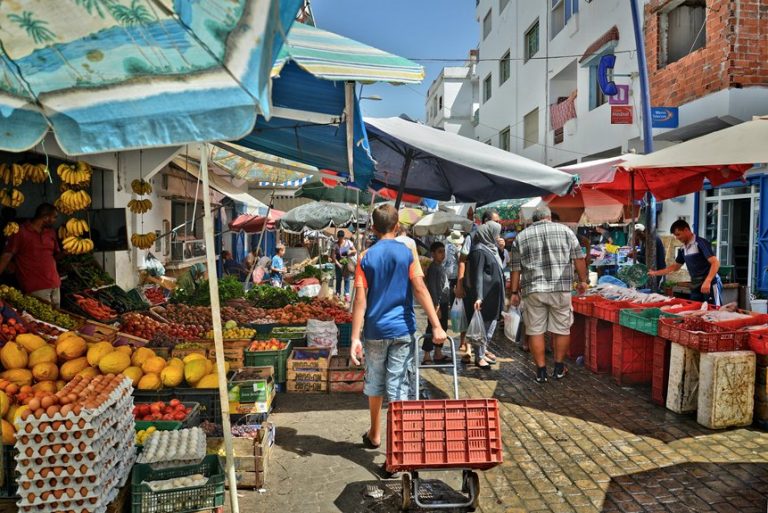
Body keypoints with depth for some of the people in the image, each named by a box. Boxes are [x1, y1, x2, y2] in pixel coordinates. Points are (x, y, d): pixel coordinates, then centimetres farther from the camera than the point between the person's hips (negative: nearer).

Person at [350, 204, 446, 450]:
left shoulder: (366, 257, -1)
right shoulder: (407, 253, -3)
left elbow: (360, 300, -6)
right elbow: (420, 290, -12)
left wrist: (355, 338, -7)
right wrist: (436, 326, -12)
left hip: (375, 331, 2)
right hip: (402, 330, -2)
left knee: (375, 384, 18)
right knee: (399, 388, 2)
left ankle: (374, 435, 36)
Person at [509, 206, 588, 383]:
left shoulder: (521, 237, 11)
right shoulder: (565, 230, 8)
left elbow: (516, 268, 9)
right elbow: (578, 258, 6)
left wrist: (514, 292, 14)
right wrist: (583, 281, 15)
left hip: (533, 290, 1)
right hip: (560, 289, -1)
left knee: (535, 331, 7)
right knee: (562, 329, 12)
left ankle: (541, 371, 9)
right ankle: (559, 368, 20)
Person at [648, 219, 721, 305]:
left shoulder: (701, 243, -12)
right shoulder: (683, 249, 11)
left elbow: (715, 263, -20)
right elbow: (675, 267, 24)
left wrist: (707, 282, -32)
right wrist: (655, 273, 19)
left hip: (710, 285, -7)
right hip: (695, 287, 7)